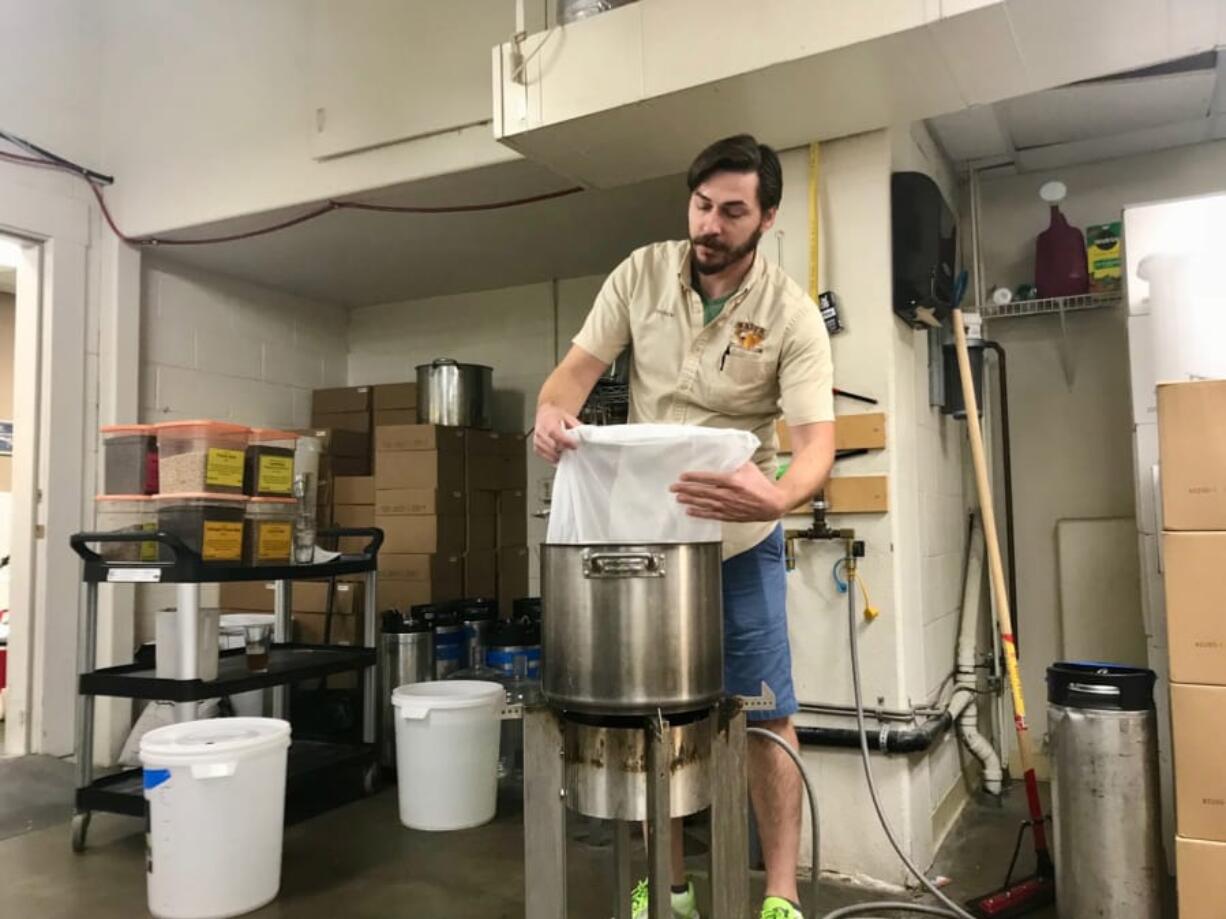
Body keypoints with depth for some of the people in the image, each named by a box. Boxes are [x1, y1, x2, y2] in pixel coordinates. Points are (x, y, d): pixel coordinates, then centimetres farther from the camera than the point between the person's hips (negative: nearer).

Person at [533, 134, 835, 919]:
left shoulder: (791, 313, -15)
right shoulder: (641, 273, -7)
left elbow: (817, 440, -23)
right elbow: (580, 366, -6)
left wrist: (777, 498, -45)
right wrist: (553, 409, -31)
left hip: (742, 537, -2)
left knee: (767, 714, 2)